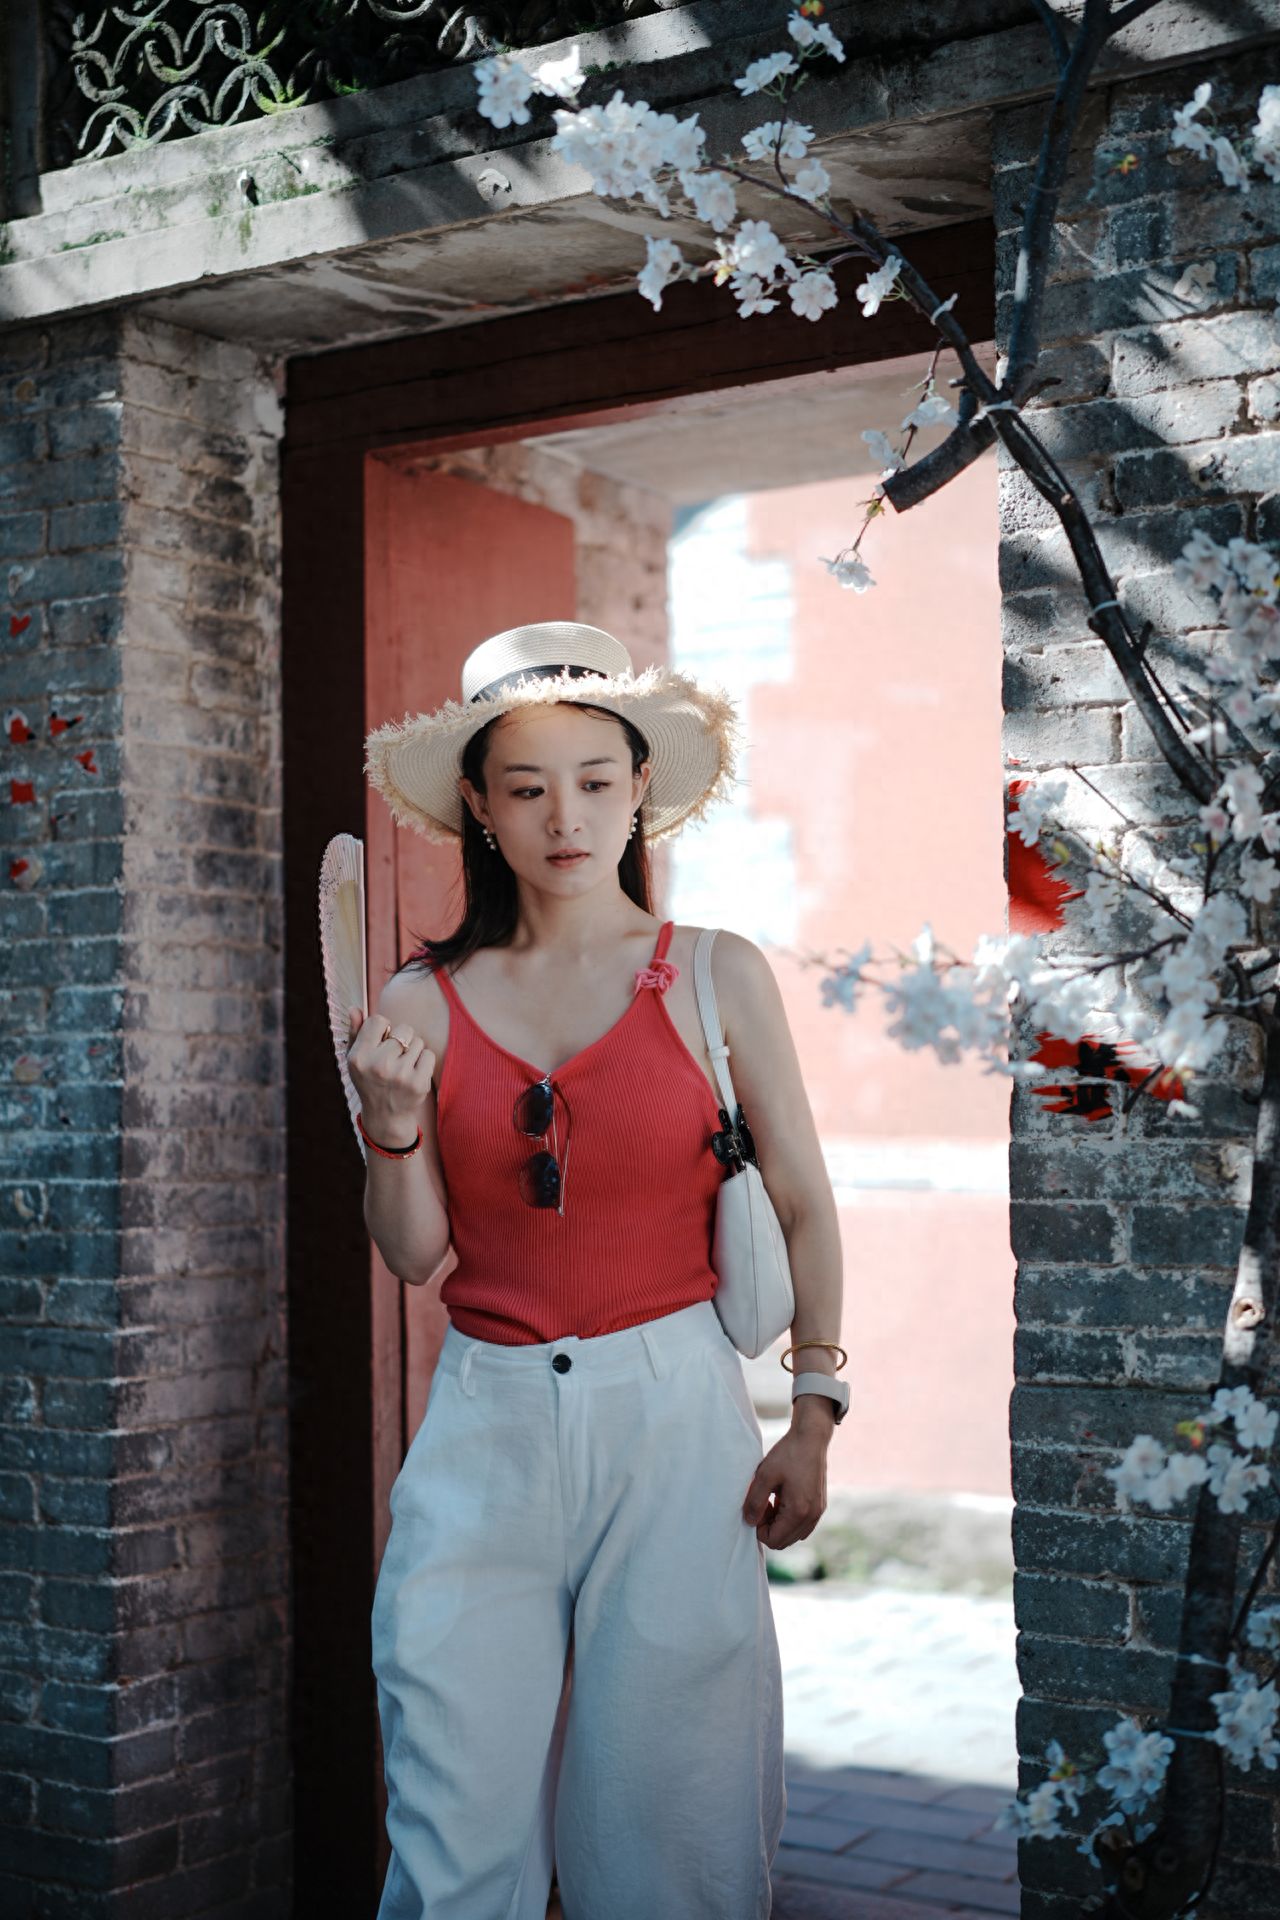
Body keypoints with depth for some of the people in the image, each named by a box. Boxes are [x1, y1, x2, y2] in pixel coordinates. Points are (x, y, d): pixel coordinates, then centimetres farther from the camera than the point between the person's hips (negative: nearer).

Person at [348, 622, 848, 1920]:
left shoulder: (717, 975, 0)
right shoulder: (426, 1000, 4)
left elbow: (805, 1204, 6)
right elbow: (417, 1255, 7)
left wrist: (813, 1418, 3)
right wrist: (391, 1121, -11)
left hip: (673, 1410, -1)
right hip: (484, 1419, 1)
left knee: (666, 1793, 5)